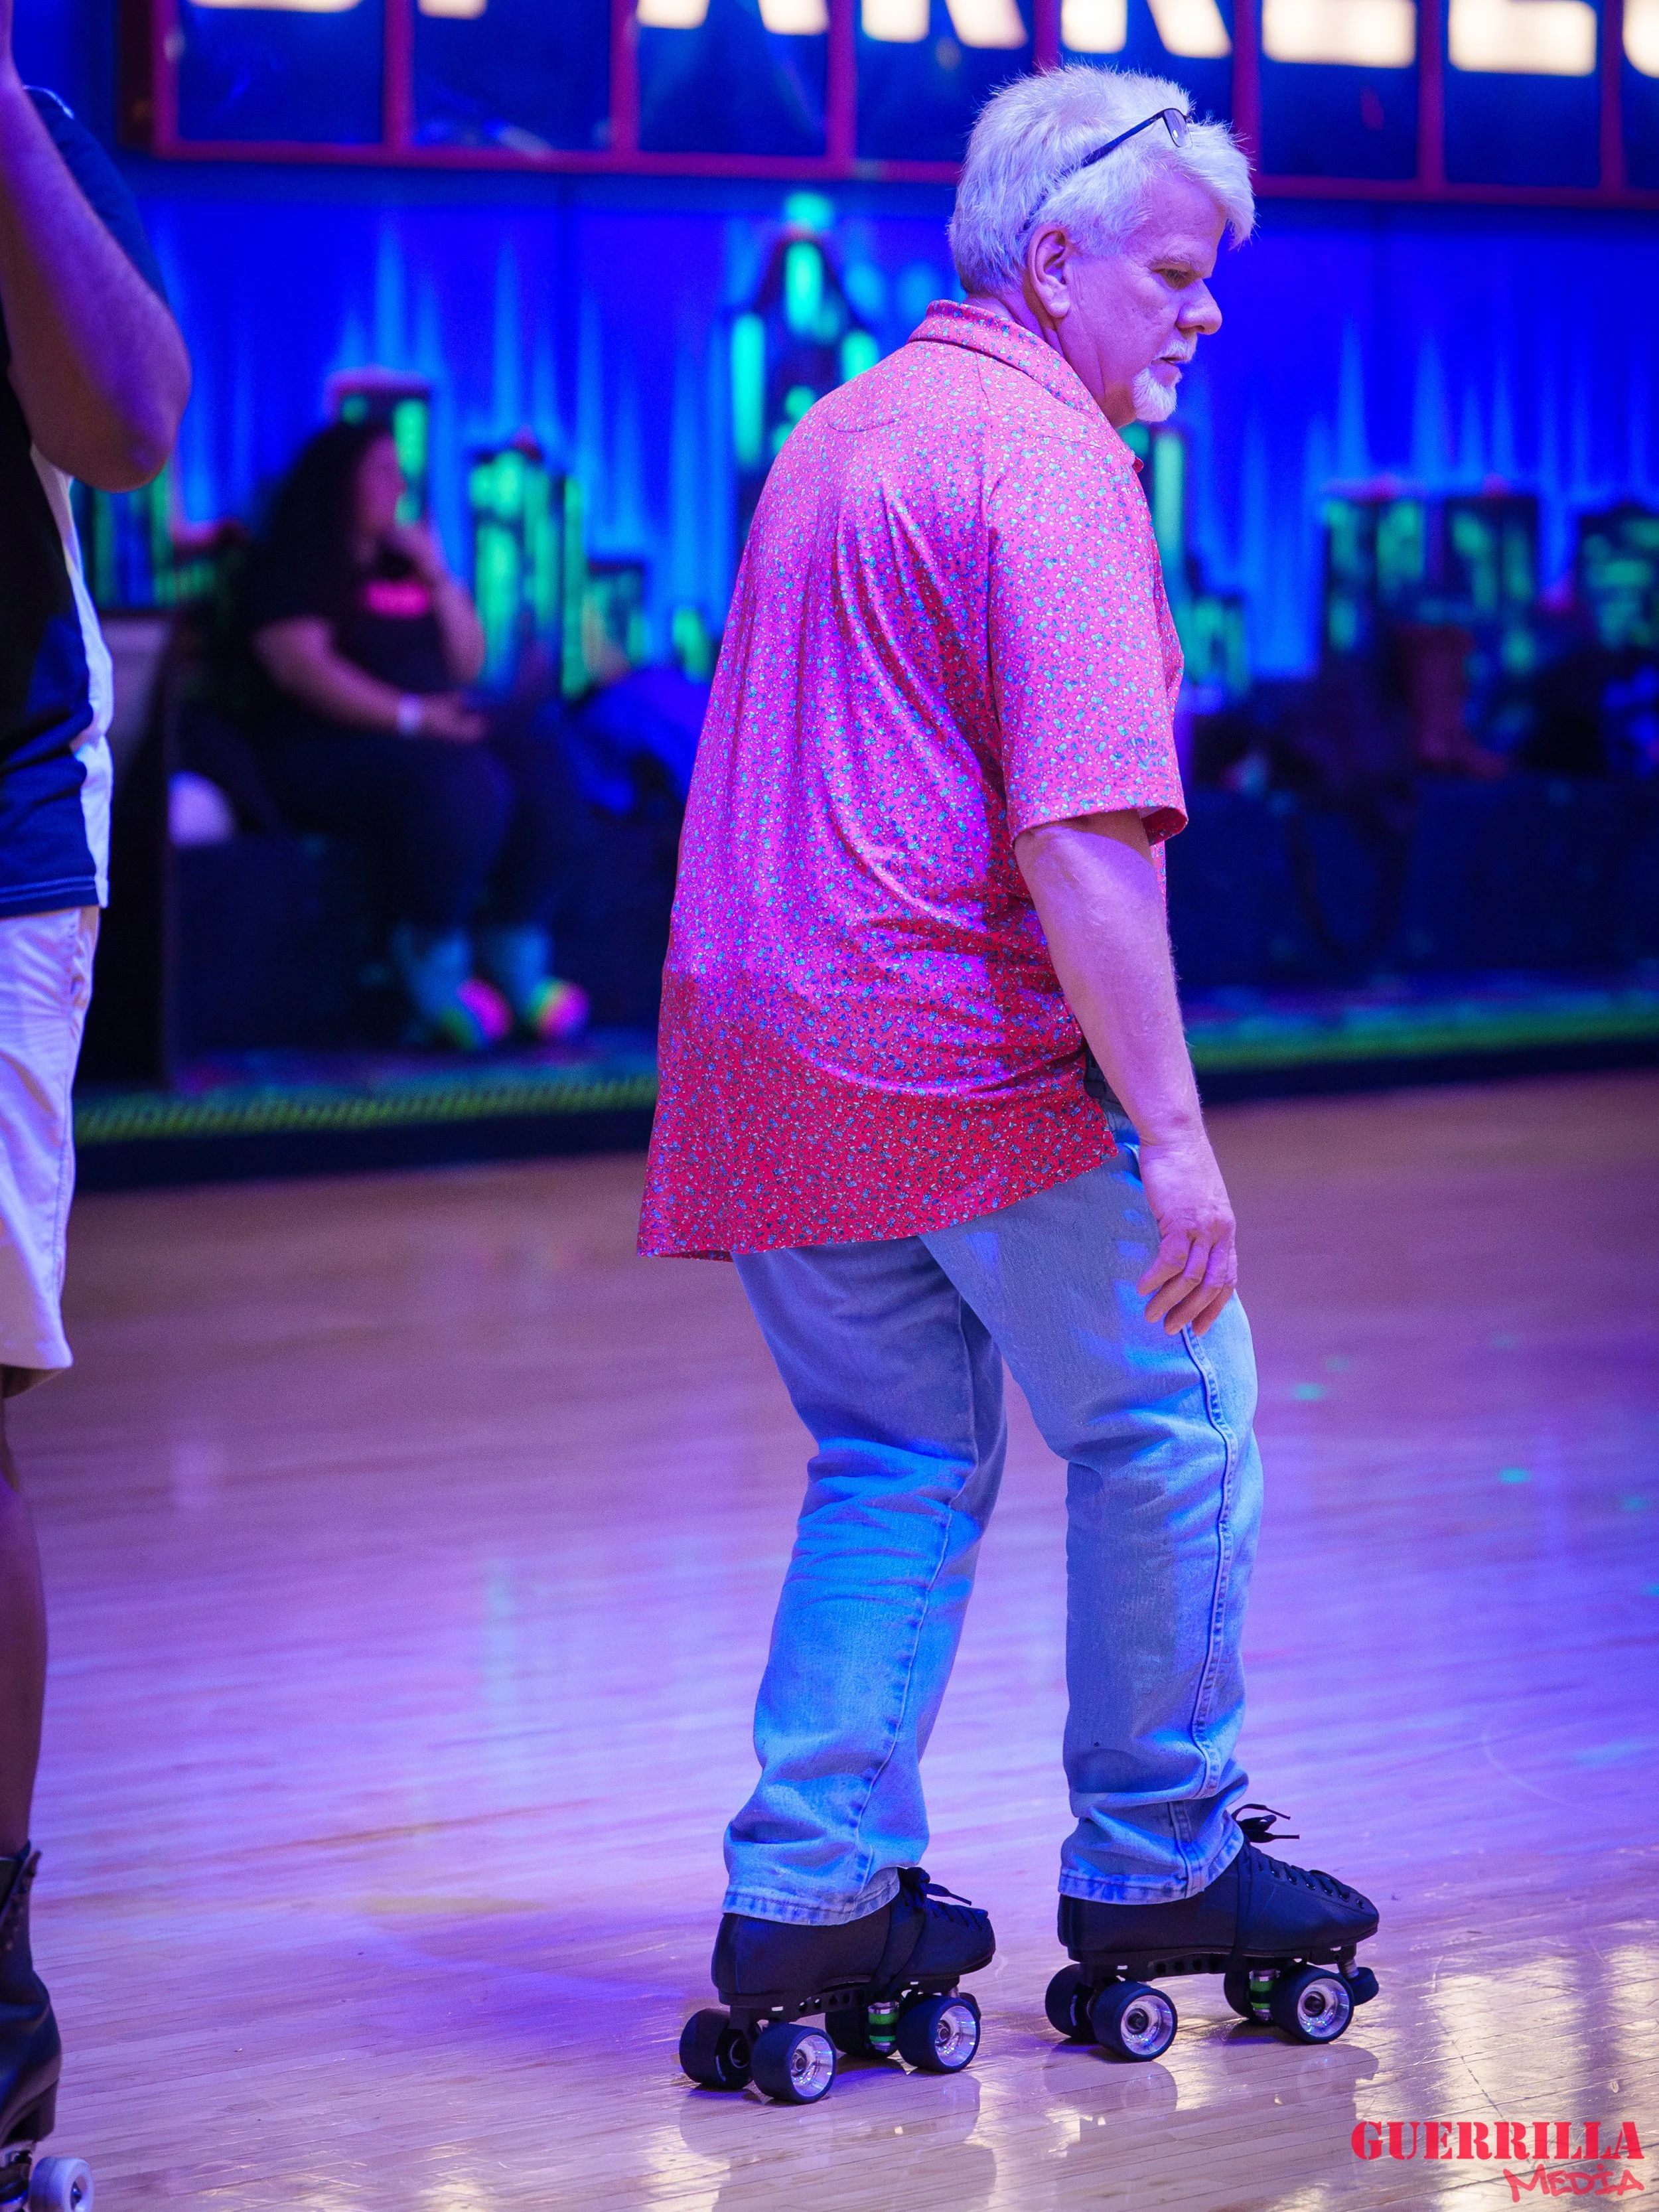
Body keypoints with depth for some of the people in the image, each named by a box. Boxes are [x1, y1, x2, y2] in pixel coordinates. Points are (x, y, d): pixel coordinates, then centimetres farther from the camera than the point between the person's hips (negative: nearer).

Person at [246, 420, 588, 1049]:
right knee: (462, 781, -35)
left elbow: (469, 665, 22)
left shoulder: (405, 565, 24)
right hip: (328, 755, -7)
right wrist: (413, 716, -21)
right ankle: (434, 967, -27)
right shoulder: (291, 567, 3)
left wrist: (438, 578, 8)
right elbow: (302, 665, -13)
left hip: (431, 736, 7)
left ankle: (519, 957, -24)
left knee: (536, 764, -22)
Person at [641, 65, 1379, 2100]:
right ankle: (1154, 1860, 14)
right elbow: (1081, 837, -22)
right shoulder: (1048, 461, -13)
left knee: (901, 1459, 15)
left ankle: (807, 1892, 9)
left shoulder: (843, 430, 17)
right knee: (1167, 1423, 7)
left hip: (759, 1027, 9)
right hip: (973, 1053, -9)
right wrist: (1169, 1128, -22)